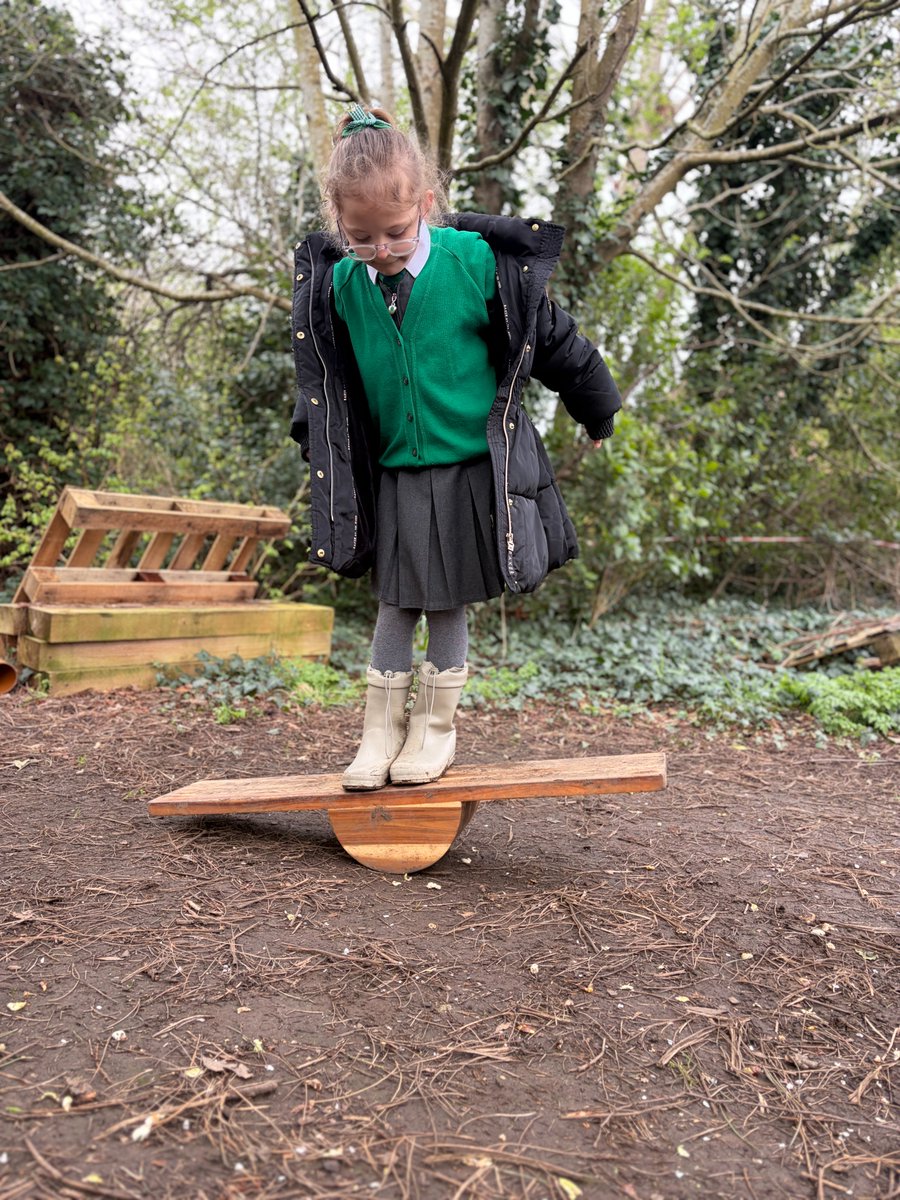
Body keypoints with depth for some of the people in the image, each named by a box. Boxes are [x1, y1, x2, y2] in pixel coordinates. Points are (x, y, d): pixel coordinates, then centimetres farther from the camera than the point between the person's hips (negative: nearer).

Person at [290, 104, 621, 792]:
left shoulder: (474, 261, -13)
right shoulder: (341, 284, -3)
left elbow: (550, 337, -2)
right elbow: (327, 376, 15)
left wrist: (597, 411, 8)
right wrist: (320, 441, 21)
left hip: (472, 466, -3)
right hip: (393, 473, 3)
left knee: (449, 602, 6)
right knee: (397, 604, 9)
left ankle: (437, 725, 22)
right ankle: (382, 728, 22)